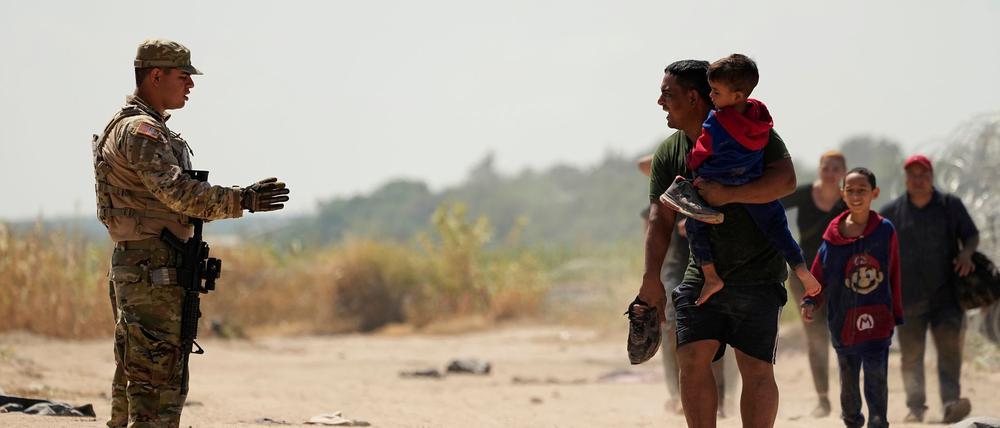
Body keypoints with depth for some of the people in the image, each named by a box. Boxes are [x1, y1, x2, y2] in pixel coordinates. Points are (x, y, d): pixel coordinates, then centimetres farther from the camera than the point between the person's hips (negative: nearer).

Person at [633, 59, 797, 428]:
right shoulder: (668, 154, 3)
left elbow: (786, 180, -23)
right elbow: (660, 220, -4)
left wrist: (728, 194, -32)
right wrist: (651, 279, -17)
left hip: (757, 273, -4)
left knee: (755, 369, -8)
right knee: (692, 360, -8)